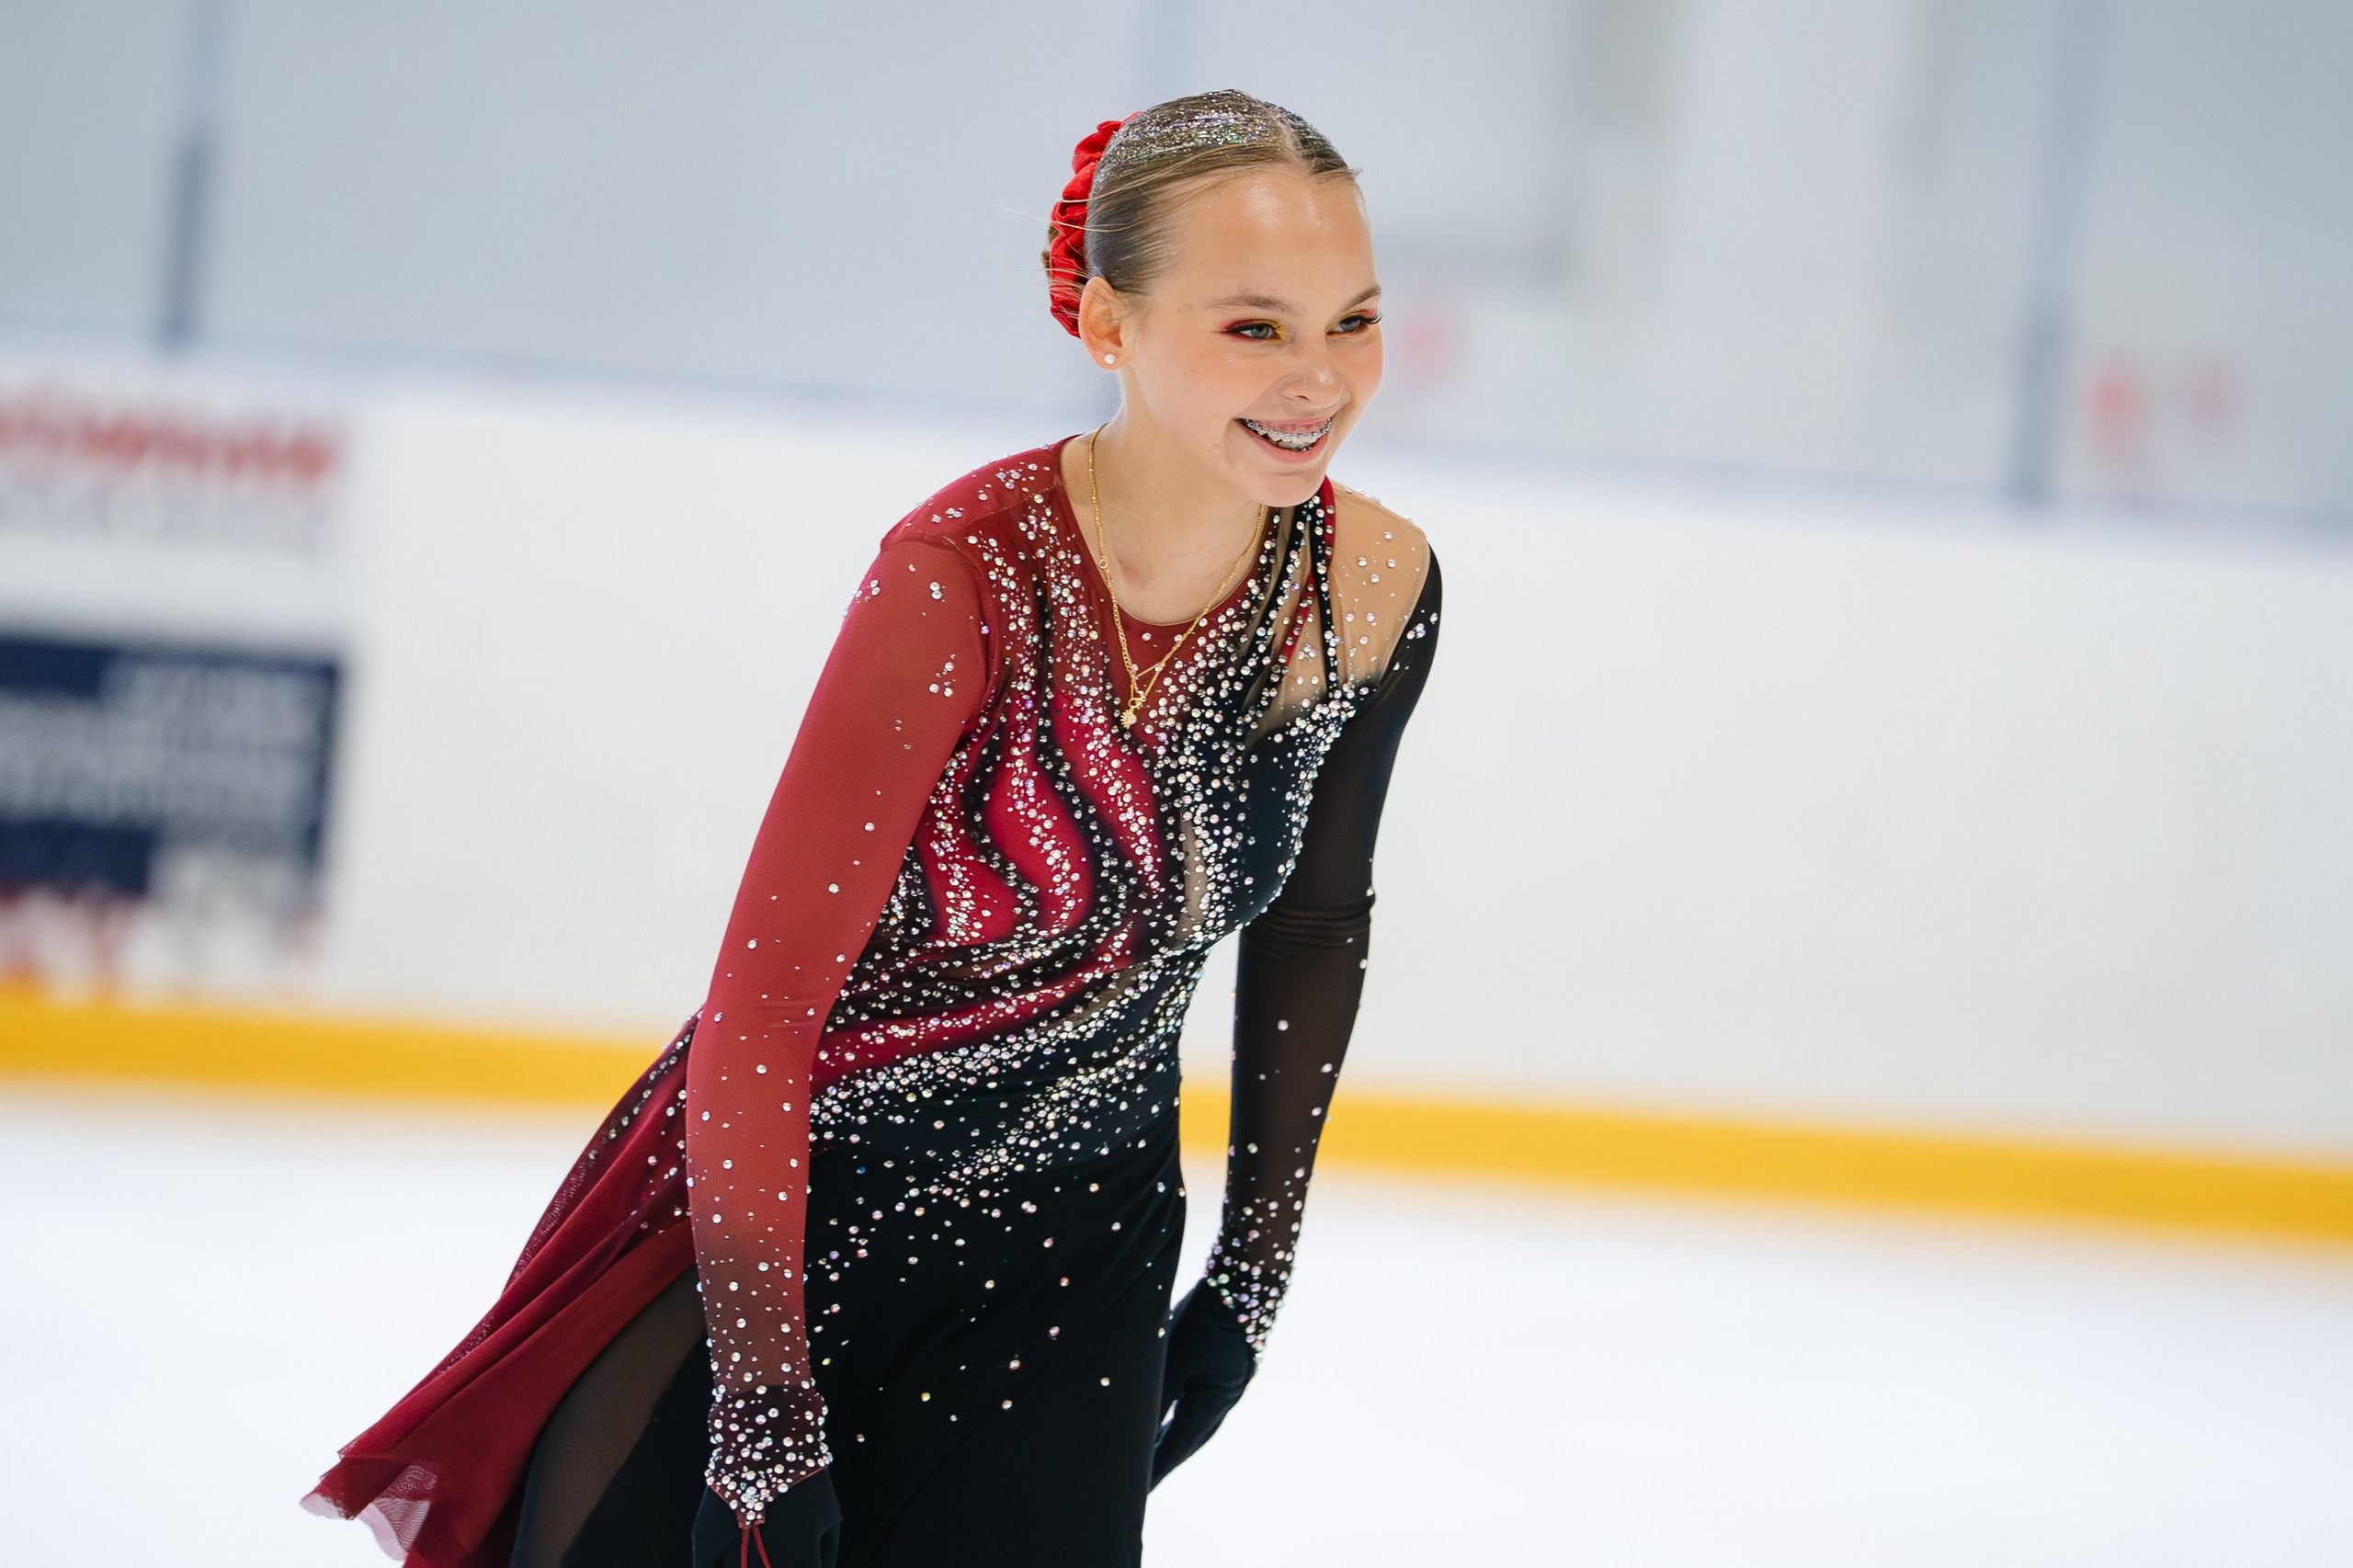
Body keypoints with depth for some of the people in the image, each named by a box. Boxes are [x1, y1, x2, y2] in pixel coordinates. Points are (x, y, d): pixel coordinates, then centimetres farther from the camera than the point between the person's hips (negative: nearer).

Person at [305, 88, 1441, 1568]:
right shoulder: (971, 574, -26)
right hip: (782, 1217, -4)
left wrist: (1255, 1274, 11)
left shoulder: (1378, 587, -10)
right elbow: (761, 1009, -23)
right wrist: (768, 1428, -23)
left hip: (1071, 1269, 4)